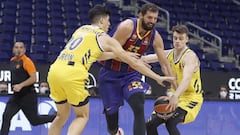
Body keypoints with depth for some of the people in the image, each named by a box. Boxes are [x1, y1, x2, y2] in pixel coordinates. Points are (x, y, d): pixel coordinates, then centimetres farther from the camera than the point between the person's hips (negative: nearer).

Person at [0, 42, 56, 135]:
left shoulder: (27, 61, -14)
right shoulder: (12, 61, 9)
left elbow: (33, 78, -21)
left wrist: (21, 85, -28)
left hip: (28, 96, -7)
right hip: (16, 96, 7)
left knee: (34, 121, 4)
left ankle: (56, 118, 26)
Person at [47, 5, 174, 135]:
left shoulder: (81, 29, 26)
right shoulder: (106, 39, 9)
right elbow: (133, 62, 12)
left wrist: (119, 54, 40)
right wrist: (158, 78, 18)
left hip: (54, 70, 6)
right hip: (73, 74, -6)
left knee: (62, 116, 21)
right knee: (82, 116, 14)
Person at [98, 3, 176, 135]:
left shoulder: (155, 36, -8)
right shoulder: (127, 26, -23)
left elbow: (165, 64, -2)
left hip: (131, 73, 3)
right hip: (110, 73, -3)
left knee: (139, 109, -20)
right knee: (111, 113, 5)